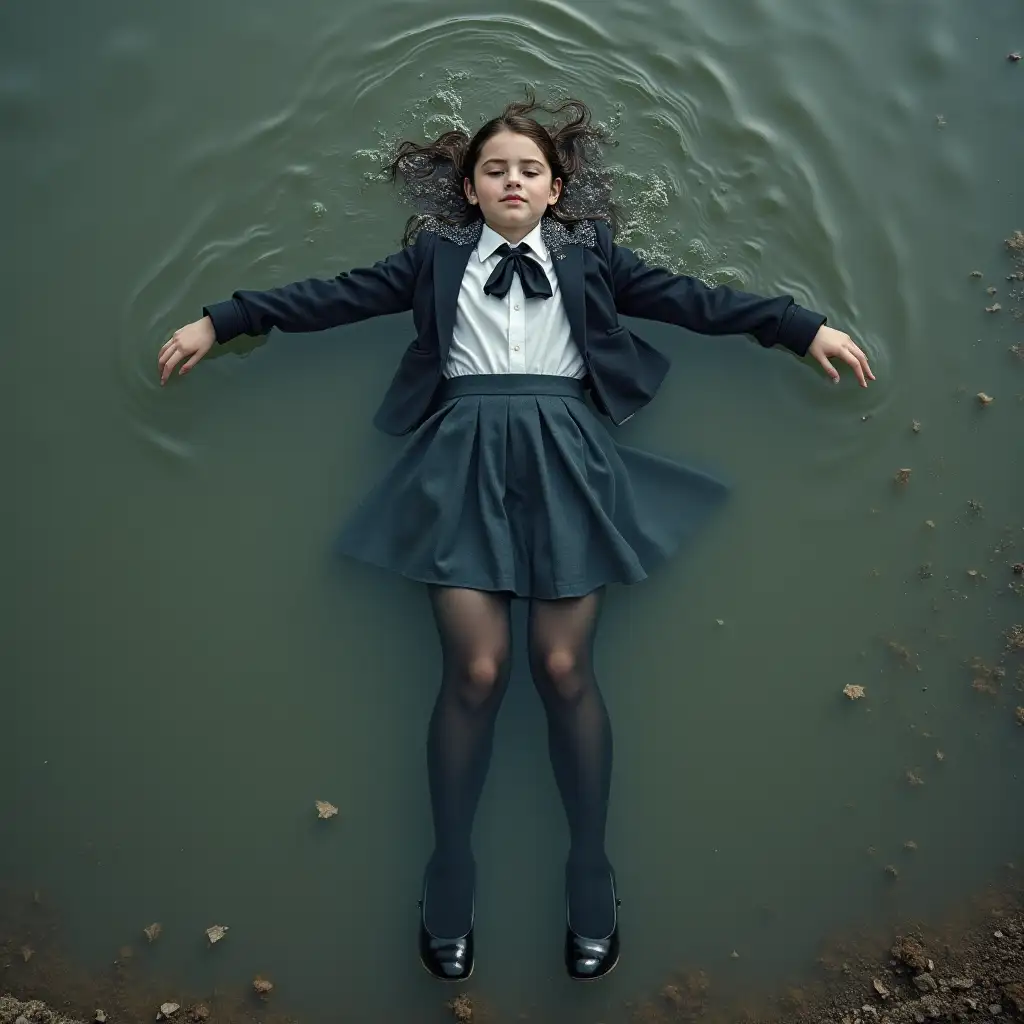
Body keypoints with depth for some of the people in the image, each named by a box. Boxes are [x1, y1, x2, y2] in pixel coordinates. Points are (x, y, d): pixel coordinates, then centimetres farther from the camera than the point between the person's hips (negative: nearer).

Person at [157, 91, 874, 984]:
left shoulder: (588, 256, 19)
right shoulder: (436, 257, 19)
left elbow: (692, 299, 14)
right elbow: (336, 297, 16)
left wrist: (805, 327, 9)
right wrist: (221, 322, 13)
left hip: (564, 459, 0)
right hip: (465, 462, 0)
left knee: (564, 668, -7)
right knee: (475, 670, -10)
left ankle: (591, 875, 12)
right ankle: (450, 874, 11)